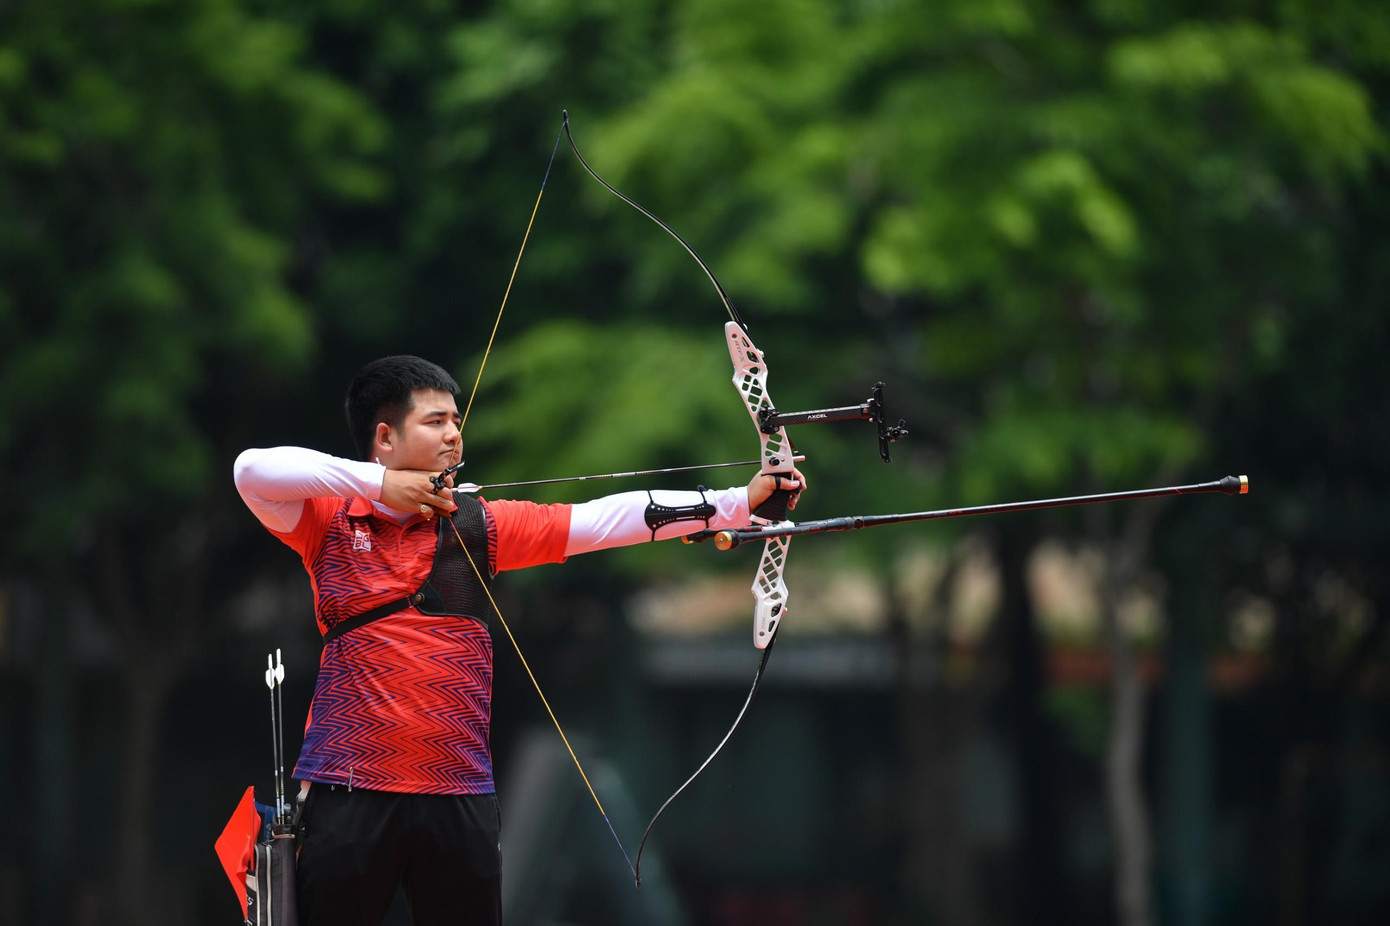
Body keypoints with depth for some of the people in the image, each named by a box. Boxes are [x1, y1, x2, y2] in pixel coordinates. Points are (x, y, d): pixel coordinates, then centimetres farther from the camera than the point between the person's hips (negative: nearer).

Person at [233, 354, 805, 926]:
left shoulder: (480, 525, 9)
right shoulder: (330, 520, 2)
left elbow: (602, 520, 4)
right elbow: (253, 472, -13)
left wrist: (739, 503, -4)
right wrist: (376, 483, -17)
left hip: (460, 793, 3)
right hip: (349, 788, -3)